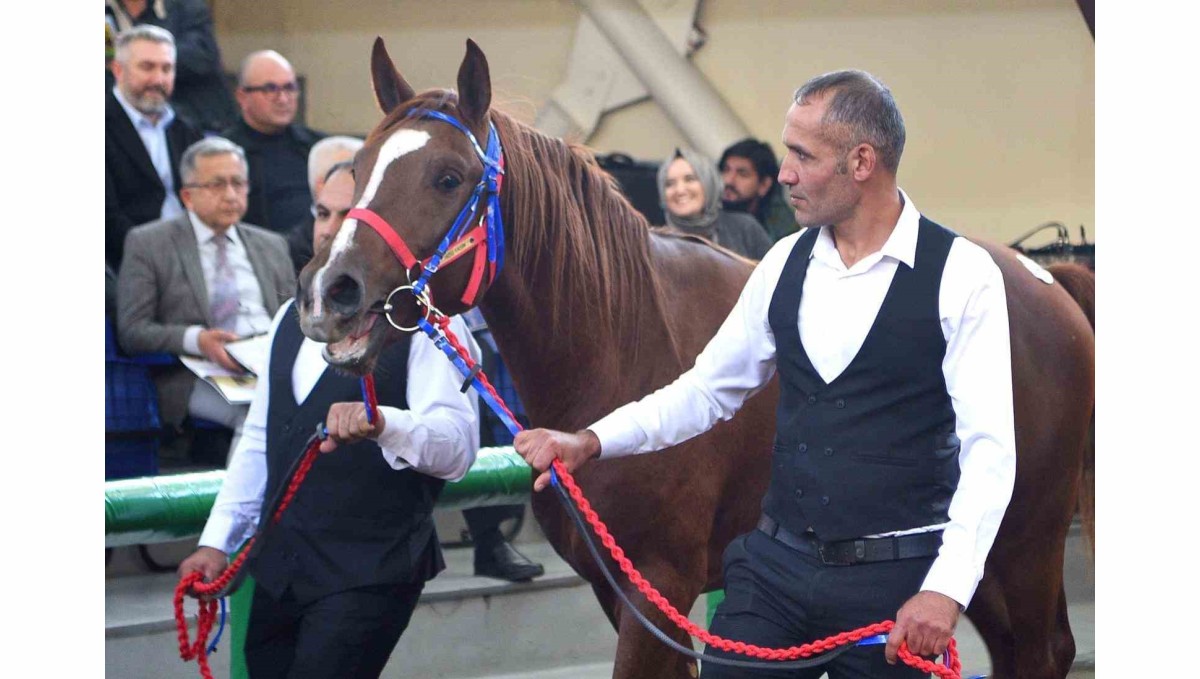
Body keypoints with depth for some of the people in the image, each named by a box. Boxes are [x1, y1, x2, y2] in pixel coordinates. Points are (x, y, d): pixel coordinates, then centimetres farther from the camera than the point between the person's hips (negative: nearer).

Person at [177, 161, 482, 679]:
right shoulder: (293, 317, 14)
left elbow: (457, 447, -22)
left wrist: (382, 424, -41)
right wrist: (217, 540, 14)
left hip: (369, 573, -7)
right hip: (279, 567, 7)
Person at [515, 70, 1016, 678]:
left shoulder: (962, 275, -9)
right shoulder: (786, 263, 8)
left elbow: (988, 447, -13)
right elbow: (708, 389, 15)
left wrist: (946, 589, -24)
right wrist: (592, 442, 1)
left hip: (891, 581, -4)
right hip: (775, 561, 5)